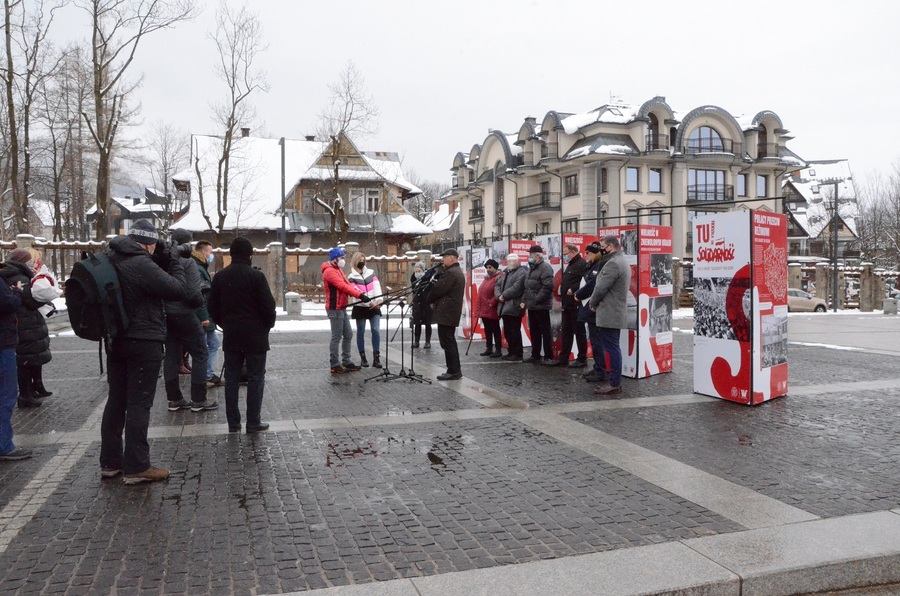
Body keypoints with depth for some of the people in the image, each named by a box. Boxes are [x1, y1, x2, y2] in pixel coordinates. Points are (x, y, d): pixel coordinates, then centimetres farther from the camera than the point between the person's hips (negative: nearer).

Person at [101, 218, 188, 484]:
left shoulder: (112, 260, 7)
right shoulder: (142, 264, -20)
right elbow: (179, 290, -19)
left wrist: (161, 262, 1)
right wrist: (172, 261, -6)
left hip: (116, 340, 9)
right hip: (144, 343, -8)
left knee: (116, 401, 14)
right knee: (139, 404, -2)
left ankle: (110, 462, 23)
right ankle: (136, 468, 4)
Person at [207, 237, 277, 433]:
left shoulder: (220, 276, 4)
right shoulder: (256, 276, -12)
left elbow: (213, 307, 7)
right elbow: (268, 305, -12)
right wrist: (268, 325, 5)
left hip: (230, 335, 4)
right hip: (255, 335, -4)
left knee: (231, 378, 10)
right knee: (255, 378, 2)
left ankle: (233, 423, 13)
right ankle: (253, 422, 3)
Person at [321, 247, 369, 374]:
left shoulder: (338, 270, 18)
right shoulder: (329, 271, -14)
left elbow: (348, 284, 10)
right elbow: (343, 286, -24)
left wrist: (360, 294, -7)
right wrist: (360, 295, -28)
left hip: (342, 308, 10)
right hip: (335, 309, -10)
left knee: (348, 335, 13)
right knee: (336, 337, -6)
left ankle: (346, 361, 21)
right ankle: (335, 366, -1)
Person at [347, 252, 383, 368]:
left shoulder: (371, 273, 10)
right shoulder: (352, 277, -1)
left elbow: (377, 287, -1)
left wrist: (378, 301, -17)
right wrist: (369, 302, -24)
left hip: (374, 307, 2)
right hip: (360, 308, -2)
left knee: (376, 330, -5)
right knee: (361, 332, 4)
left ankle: (376, 357, -3)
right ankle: (363, 358, 12)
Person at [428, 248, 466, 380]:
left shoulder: (451, 272, -17)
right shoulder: (457, 271, 18)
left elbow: (438, 289, -17)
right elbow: (439, 281, 17)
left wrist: (430, 300, -2)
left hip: (446, 312, -11)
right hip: (451, 311, 11)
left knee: (447, 342, -7)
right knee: (450, 342, 14)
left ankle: (453, 371, -5)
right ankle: (455, 370, 19)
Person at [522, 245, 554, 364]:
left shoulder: (545, 267, -11)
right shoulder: (531, 268, 18)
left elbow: (547, 287, -20)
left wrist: (536, 300, -21)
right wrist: (524, 300, 12)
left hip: (541, 306, -9)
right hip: (531, 306, 9)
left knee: (545, 331, -4)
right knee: (534, 331, 14)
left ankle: (548, 357, 0)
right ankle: (535, 355, 22)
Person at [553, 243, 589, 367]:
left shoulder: (582, 264, -12)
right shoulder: (570, 265, 20)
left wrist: (573, 290, -22)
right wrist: (563, 292, 10)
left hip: (576, 305, -10)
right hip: (567, 305, 10)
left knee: (579, 332, -2)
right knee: (566, 332, 13)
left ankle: (582, 359, 6)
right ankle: (563, 357, 19)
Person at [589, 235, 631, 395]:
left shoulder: (613, 264, -17)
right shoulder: (622, 261, 17)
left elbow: (601, 288, -19)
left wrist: (593, 303, -2)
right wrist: (597, 303, 12)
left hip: (609, 314, -11)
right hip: (616, 312, 11)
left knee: (612, 348, -7)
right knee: (614, 348, 14)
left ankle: (614, 384, -3)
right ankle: (616, 381, 20)